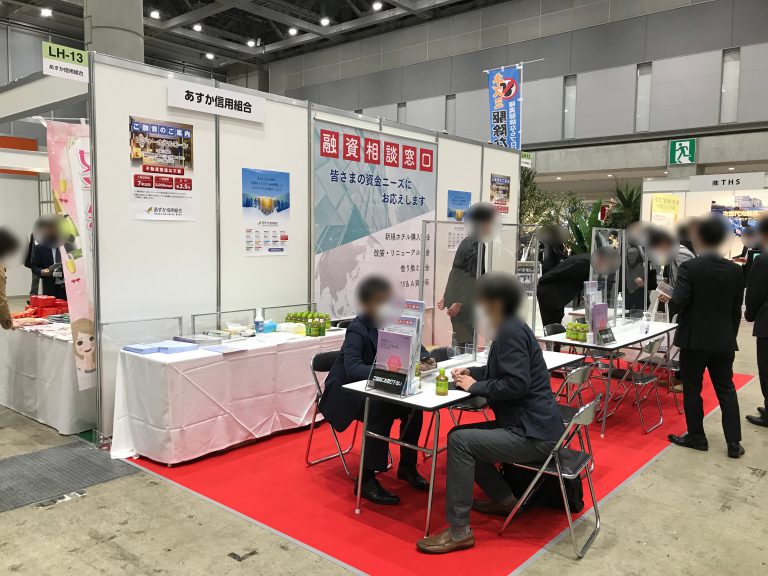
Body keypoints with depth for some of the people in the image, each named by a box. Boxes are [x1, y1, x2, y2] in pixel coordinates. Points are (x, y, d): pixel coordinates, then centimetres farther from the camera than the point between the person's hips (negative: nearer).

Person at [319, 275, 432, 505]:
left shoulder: (391, 323, -4)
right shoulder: (357, 330, -23)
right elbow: (353, 369, -37)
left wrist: (424, 359, -20)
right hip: (346, 391, -6)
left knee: (413, 404, -15)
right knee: (382, 412, -31)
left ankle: (407, 466, 3)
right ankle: (367, 480, -22)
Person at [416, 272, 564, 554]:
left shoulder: (511, 331, -18)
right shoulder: (509, 329, 13)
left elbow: (517, 383, -27)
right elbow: (500, 371, 23)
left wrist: (476, 386, -15)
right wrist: (471, 372, 6)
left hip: (533, 433, -11)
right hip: (527, 425, 11)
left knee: (459, 440, -18)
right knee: (463, 435, 15)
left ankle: (459, 531, -10)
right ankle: (504, 499, 25)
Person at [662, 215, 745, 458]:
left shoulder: (689, 267, -15)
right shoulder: (735, 270, 1)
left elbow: (678, 304, -19)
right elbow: (736, 310, 7)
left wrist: (668, 300, 2)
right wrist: (730, 335, 18)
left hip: (694, 339, -4)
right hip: (724, 340, 5)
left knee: (692, 389, 8)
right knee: (726, 389, 13)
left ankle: (696, 437, 17)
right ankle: (734, 442, 14)